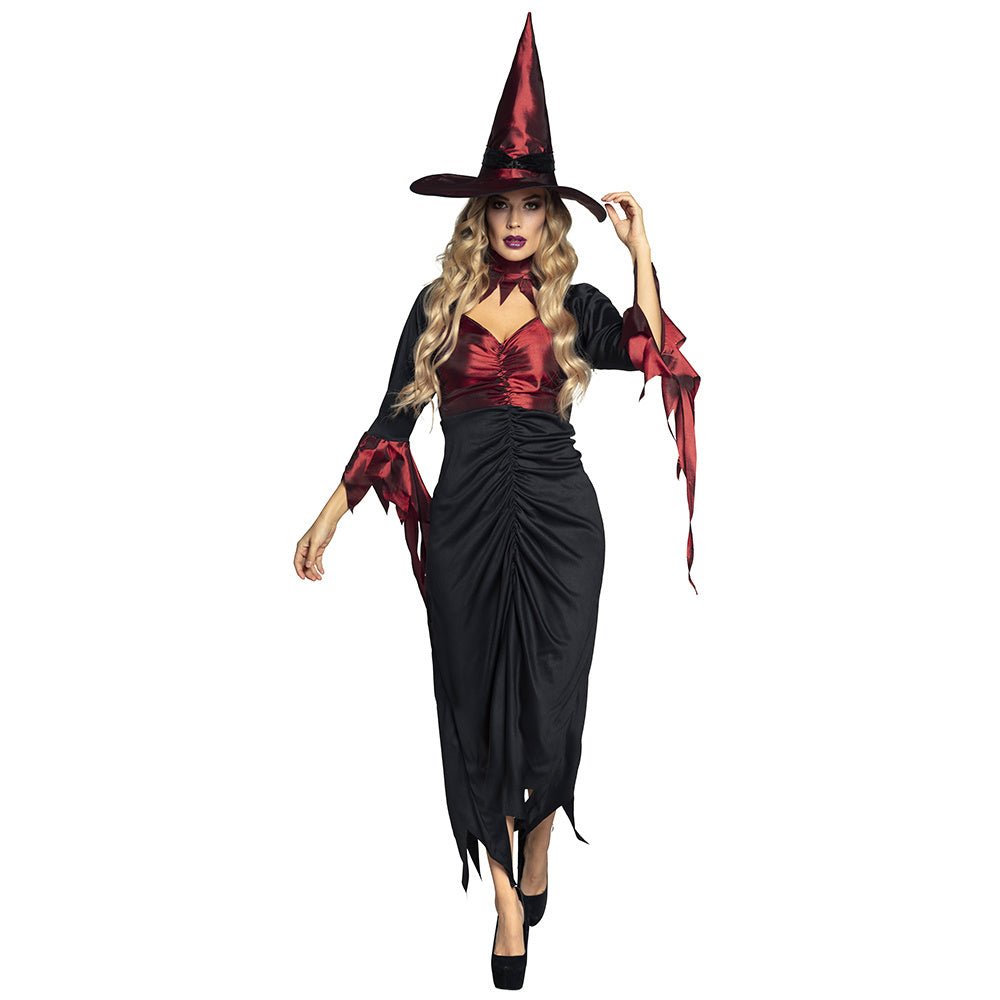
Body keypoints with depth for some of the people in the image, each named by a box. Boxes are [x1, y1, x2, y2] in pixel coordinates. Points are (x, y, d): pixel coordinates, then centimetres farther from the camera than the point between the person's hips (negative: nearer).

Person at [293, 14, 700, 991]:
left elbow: (652, 353, -12)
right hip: (464, 517, 1)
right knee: (475, 700, 4)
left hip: (557, 515, 0)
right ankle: (506, 894, 18)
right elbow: (393, 418, 7)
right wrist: (330, 514, 4)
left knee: (548, 700, 4)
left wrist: (640, 245, -6)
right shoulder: (440, 302, 7)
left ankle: (537, 845, 33)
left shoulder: (575, 304, 6)